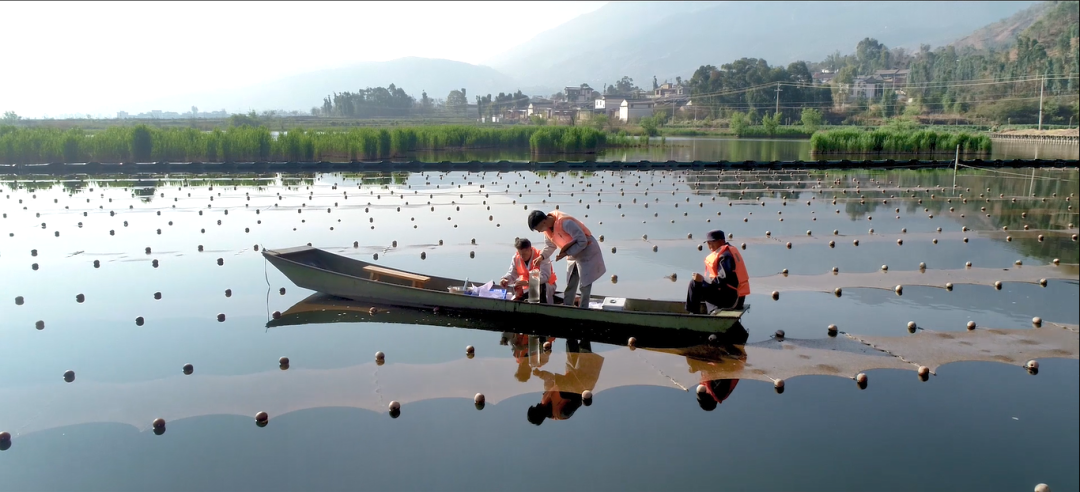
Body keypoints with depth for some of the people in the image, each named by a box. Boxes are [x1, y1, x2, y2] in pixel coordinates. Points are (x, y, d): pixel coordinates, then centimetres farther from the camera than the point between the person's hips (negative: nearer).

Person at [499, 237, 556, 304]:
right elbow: (512, 274, 1)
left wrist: (527, 282, -43)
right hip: (527, 288, 4)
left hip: (544, 286, -4)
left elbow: (545, 276, -31)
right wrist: (505, 279, -24)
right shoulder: (516, 258, -4)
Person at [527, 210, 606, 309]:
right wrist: (542, 256, -8)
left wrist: (566, 253, -25)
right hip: (573, 255, 8)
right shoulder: (547, 227, -6)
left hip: (587, 252, -8)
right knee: (569, 287, 11)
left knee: (584, 286, -4)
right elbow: (550, 245, 10)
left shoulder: (565, 222, -32)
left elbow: (582, 242, -28)